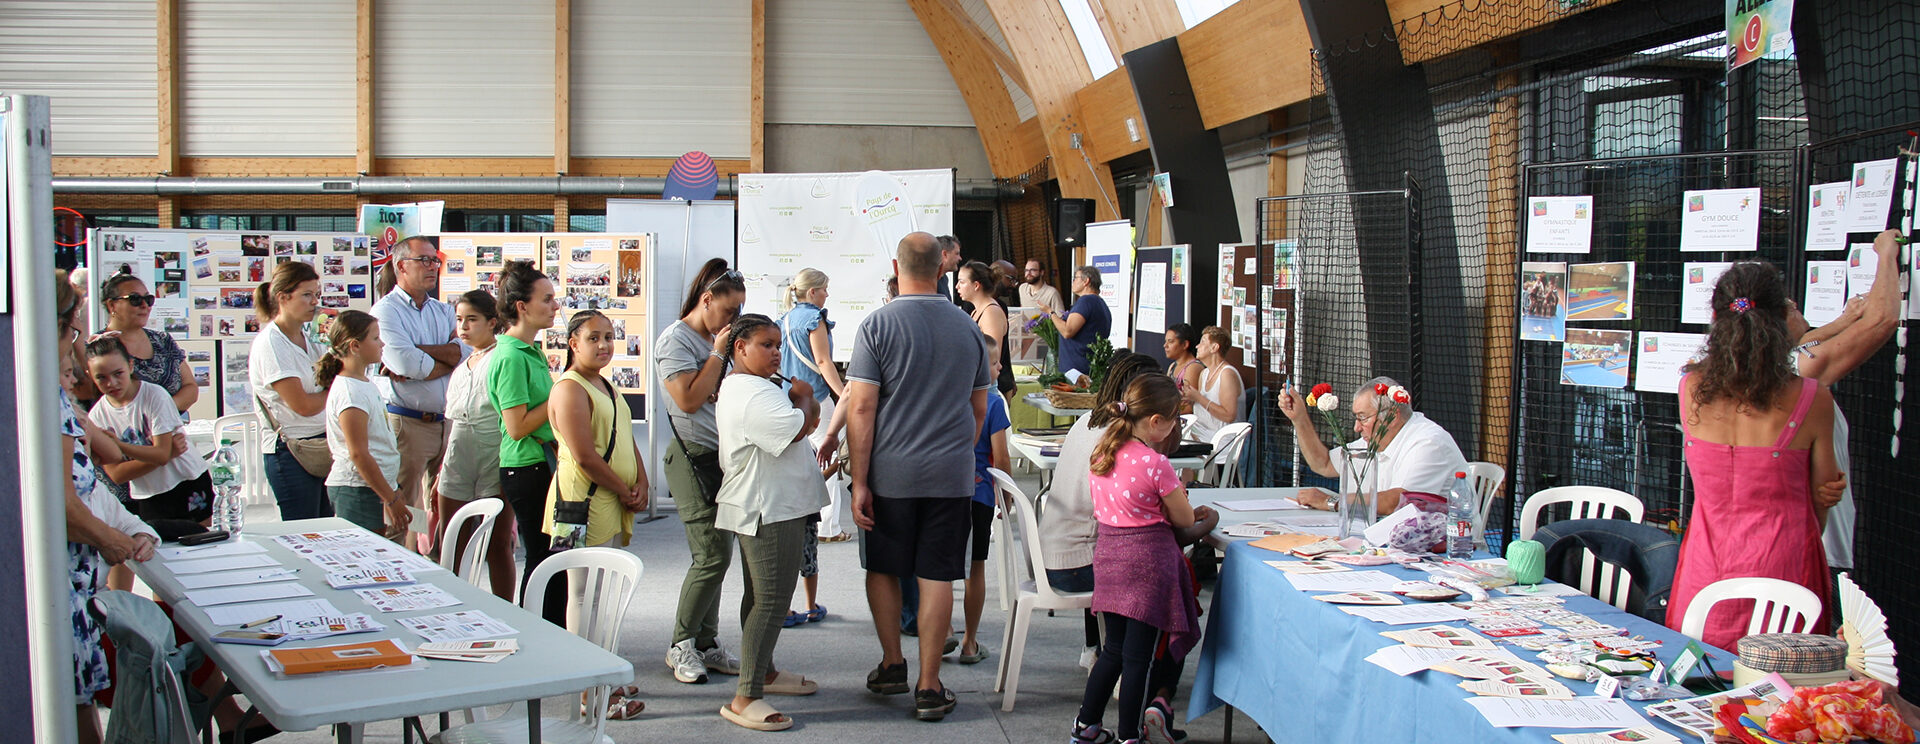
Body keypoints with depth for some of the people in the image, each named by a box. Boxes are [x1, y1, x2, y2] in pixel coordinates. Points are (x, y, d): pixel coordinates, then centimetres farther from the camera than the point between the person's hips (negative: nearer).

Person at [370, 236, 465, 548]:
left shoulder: (444, 311, 16)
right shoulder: (387, 310, -4)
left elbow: (467, 351, -2)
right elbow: (406, 363, -18)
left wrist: (418, 352, -14)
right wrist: (447, 359, -2)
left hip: (446, 421, 6)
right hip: (407, 424, -6)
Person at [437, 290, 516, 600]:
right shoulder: (461, 367, 17)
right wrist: (441, 472, 22)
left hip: (494, 458, -7)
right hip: (457, 461, 7)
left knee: (498, 544, -1)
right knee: (450, 548, 7)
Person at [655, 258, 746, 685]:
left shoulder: (717, 340, 17)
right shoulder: (675, 340, -8)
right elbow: (690, 399, -18)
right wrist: (718, 353, -12)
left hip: (724, 457, 8)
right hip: (694, 458, -8)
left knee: (715, 556, 9)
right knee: (713, 556, -11)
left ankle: (706, 645, 16)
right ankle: (680, 645, 3)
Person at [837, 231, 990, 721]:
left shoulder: (878, 325, -7)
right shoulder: (968, 328, 6)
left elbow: (861, 408, -11)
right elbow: (979, 409, 14)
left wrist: (859, 482, -7)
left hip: (890, 474, -2)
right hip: (952, 476, 2)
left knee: (883, 569, 16)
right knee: (937, 577, 5)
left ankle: (892, 666, 26)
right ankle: (929, 687, 9)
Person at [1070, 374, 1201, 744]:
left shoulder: (1100, 451, 3)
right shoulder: (1155, 464, -17)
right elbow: (1184, 520, -7)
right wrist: (1176, 494, 13)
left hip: (1107, 551, 7)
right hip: (1148, 560, -7)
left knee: (1114, 650, 20)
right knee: (1138, 656, 3)